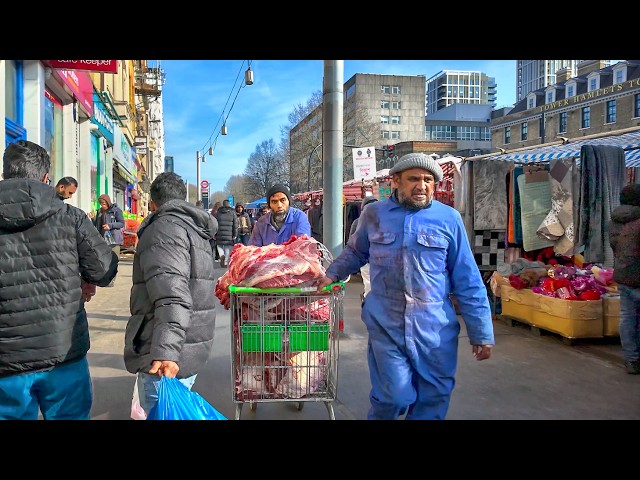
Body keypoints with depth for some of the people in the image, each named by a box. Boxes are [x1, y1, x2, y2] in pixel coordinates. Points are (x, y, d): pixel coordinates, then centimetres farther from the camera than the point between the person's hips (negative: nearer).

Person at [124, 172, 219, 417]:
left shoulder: (165, 227, -12)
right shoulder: (196, 228, 19)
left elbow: (172, 297, -27)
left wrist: (165, 351, -35)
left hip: (169, 357, -9)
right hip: (192, 348, 9)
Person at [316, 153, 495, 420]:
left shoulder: (448, 218, 0)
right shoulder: (373, 214, 4)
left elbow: (467, 280, 1)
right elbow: (355, 252, 24)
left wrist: (481, 332, 0)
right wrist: (332, 274, 11)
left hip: (435, 327, 1)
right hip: (385, 324, 0)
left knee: (434, 398, 10)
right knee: (394, 395, -1)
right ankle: (379, 417, 32)